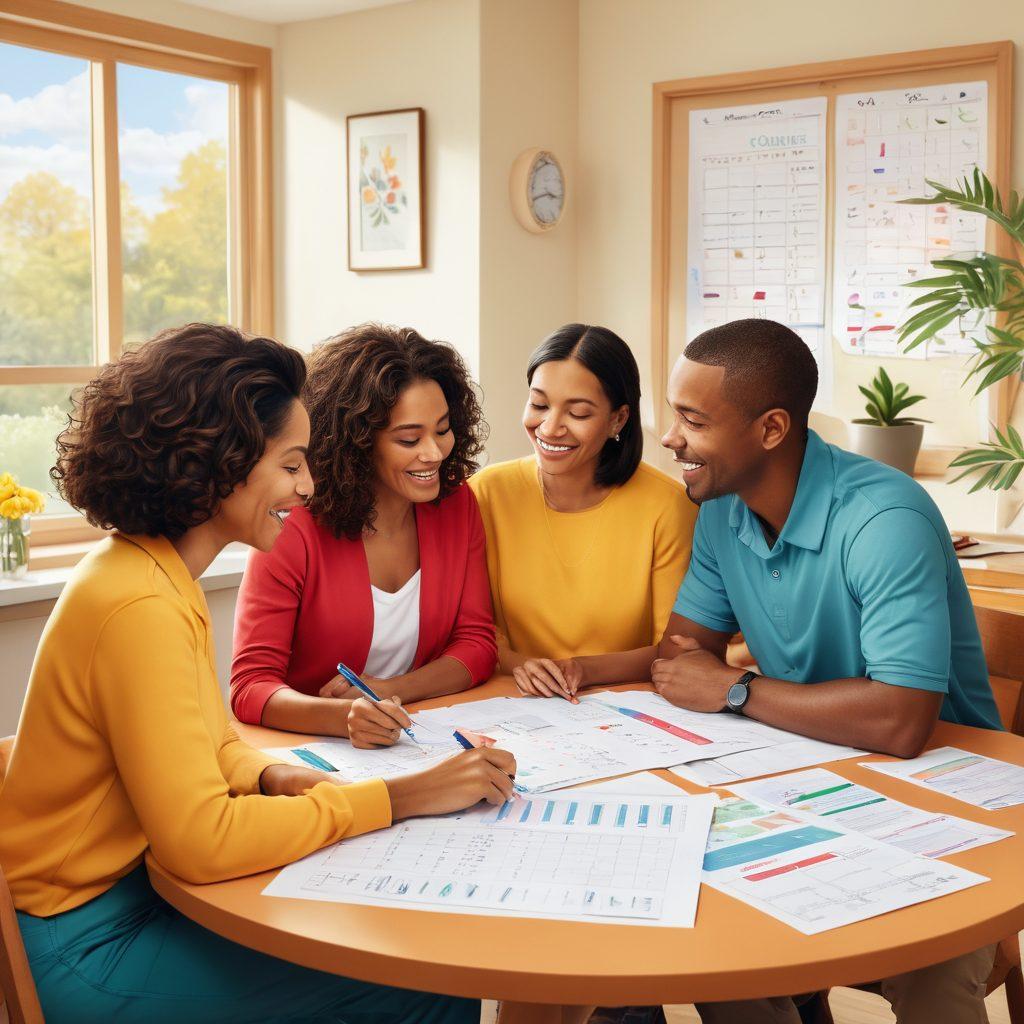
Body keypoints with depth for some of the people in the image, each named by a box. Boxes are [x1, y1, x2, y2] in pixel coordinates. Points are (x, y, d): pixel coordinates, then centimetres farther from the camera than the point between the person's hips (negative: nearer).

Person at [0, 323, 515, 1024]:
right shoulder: (141, 609, -26)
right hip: (91, 947, -9)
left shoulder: (164, 575, 5)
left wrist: (271, 777, -8)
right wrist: (401, 797, -24)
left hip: (144, 885, 9)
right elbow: (200, 839, -28)